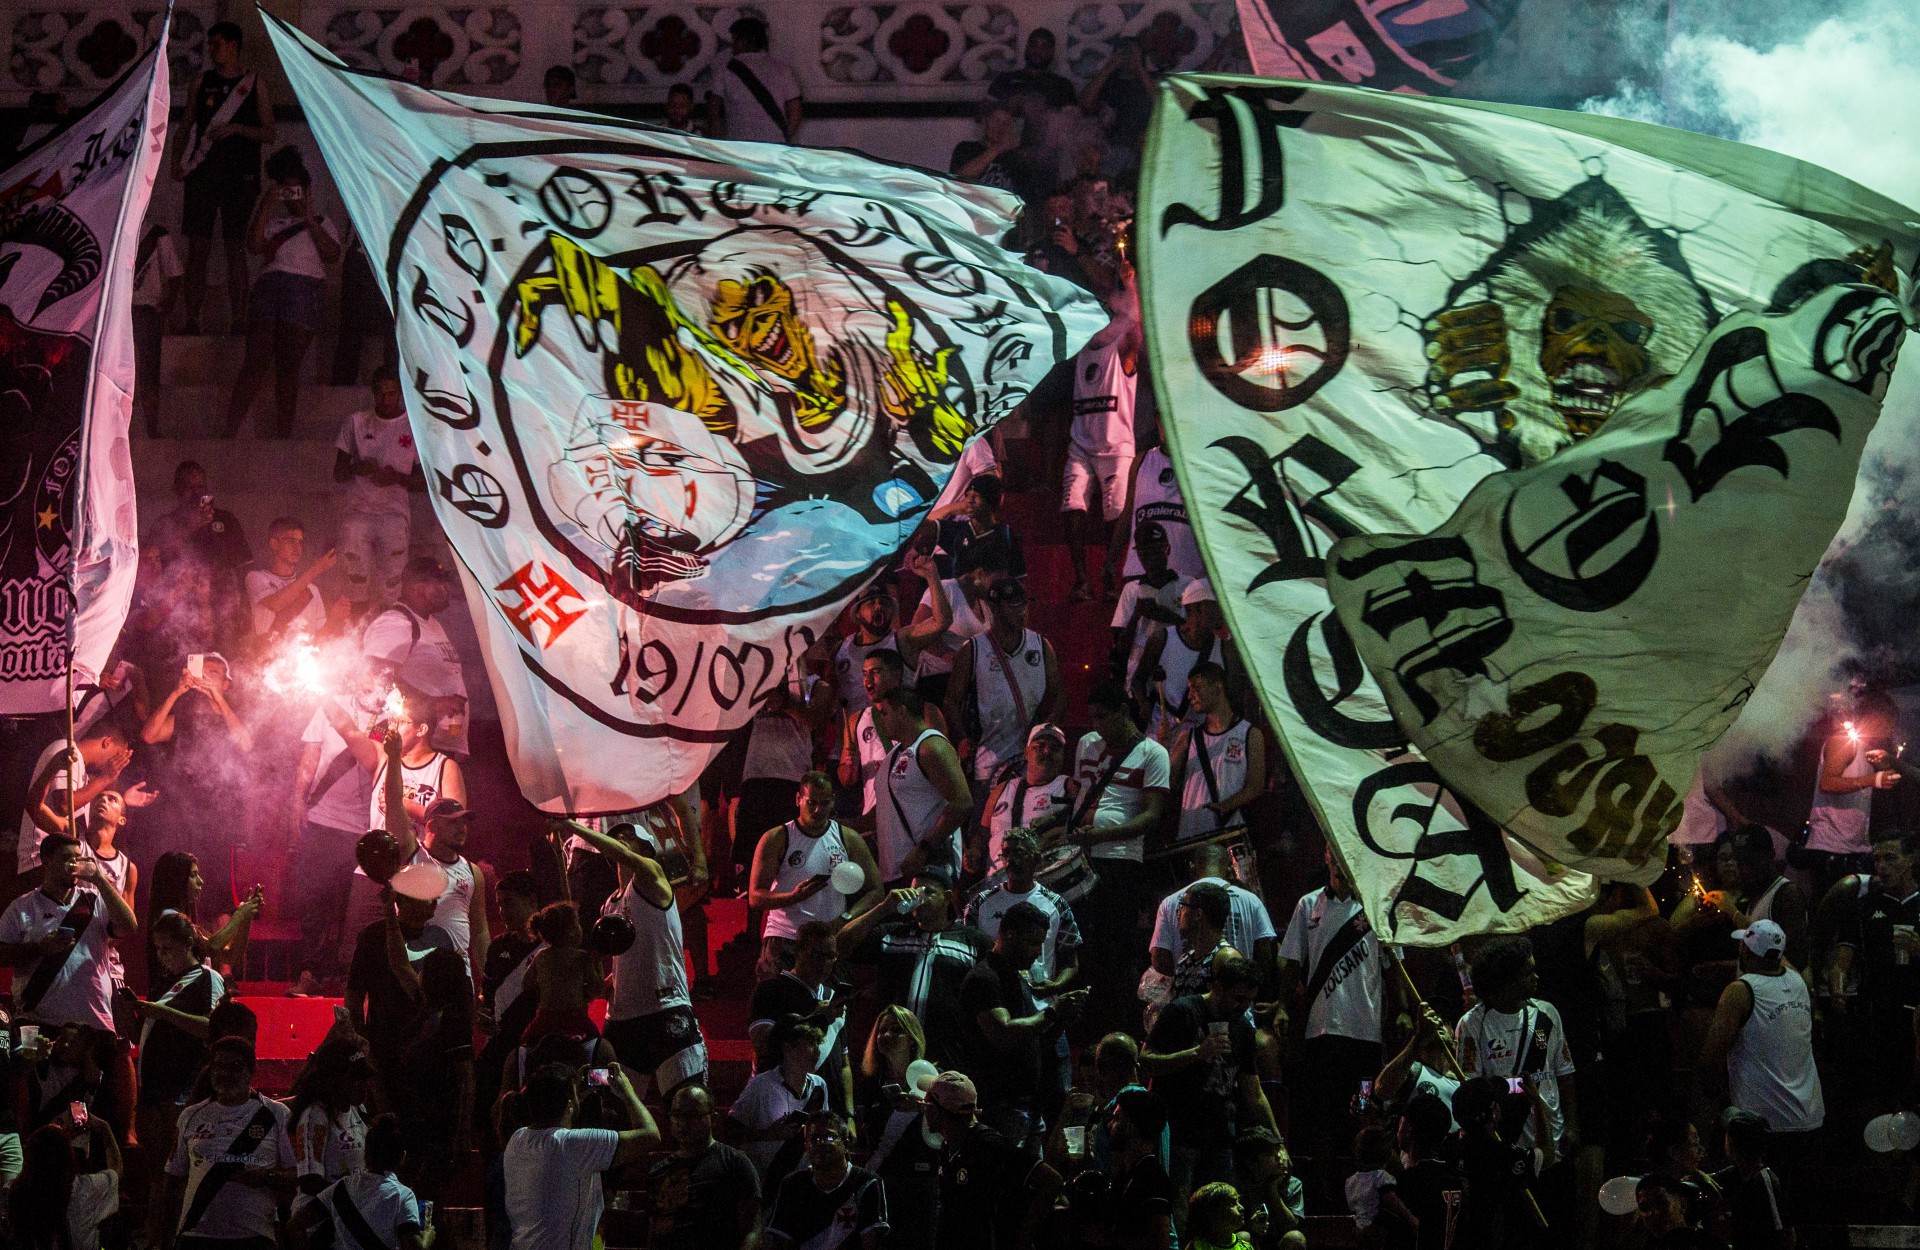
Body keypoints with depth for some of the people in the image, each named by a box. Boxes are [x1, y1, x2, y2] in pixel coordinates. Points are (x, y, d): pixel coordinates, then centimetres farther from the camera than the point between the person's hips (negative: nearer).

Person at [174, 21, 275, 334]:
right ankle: (191, 319, -3)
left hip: (239, 175, -2)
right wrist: (177, 158, -1)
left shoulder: (255, 84, 7)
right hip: (202, 173, 2)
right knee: (197, 247, -3)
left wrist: (237, 129, -11)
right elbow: (188, 125, 14)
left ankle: (238, 320, -4)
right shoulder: (203, 81, 14)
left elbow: (269, 134, 4)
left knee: (235, 248, -4)